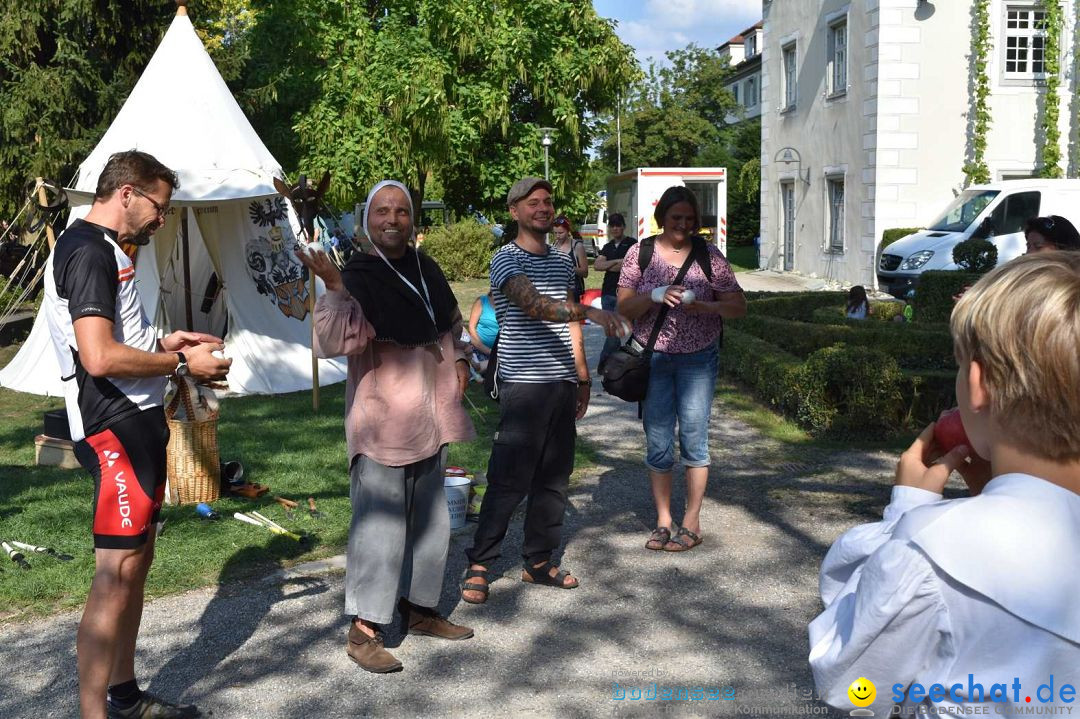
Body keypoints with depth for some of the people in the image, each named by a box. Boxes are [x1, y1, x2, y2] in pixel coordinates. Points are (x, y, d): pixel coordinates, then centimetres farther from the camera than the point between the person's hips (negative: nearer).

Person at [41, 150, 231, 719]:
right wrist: (182, 364, -13)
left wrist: (163, 343, 13)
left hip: (135, 422, 11)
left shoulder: (100, 249, 18)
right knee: (116, 571, -9)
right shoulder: (89, 251, -15)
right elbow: (100, 358, -24)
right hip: (116, 427, -11)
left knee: (135, 560, 16)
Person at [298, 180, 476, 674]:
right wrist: (334, 287, -39)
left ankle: (420, 609, 32)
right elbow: (333, 340, -29)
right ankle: (363, 631, 2)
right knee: (379, 523, -8)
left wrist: (460, 361, 12)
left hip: (429, 418, 8)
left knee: (431, 519, 16)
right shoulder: (358, 277, -13)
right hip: (383, 420, -8)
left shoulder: (426, 268, 8)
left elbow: (452, 324, 25)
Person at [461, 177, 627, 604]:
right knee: (508, 480, -6)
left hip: (562, 384, 7)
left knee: (554, 477, 10)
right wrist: (590, 312, -38)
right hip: (523, 384, -7)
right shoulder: (507, 260, -7)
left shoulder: (563, 262, 18)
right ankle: (479, 566, 5)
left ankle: (538, 562, 21)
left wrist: (582, 377, 20)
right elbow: (534, 304, -25)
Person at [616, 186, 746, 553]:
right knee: (658, 442, 5)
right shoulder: (640, 253, 1)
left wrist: (705, 306, -19)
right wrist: (655, 295, -22)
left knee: (694, 437, -1)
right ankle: (663, 521, 17)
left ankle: (691, 523, 11)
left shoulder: (708, 255, 0)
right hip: (654, 358, 1)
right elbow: (624, 306, -3)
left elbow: (738, 306, 0)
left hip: (698, 359, -1)